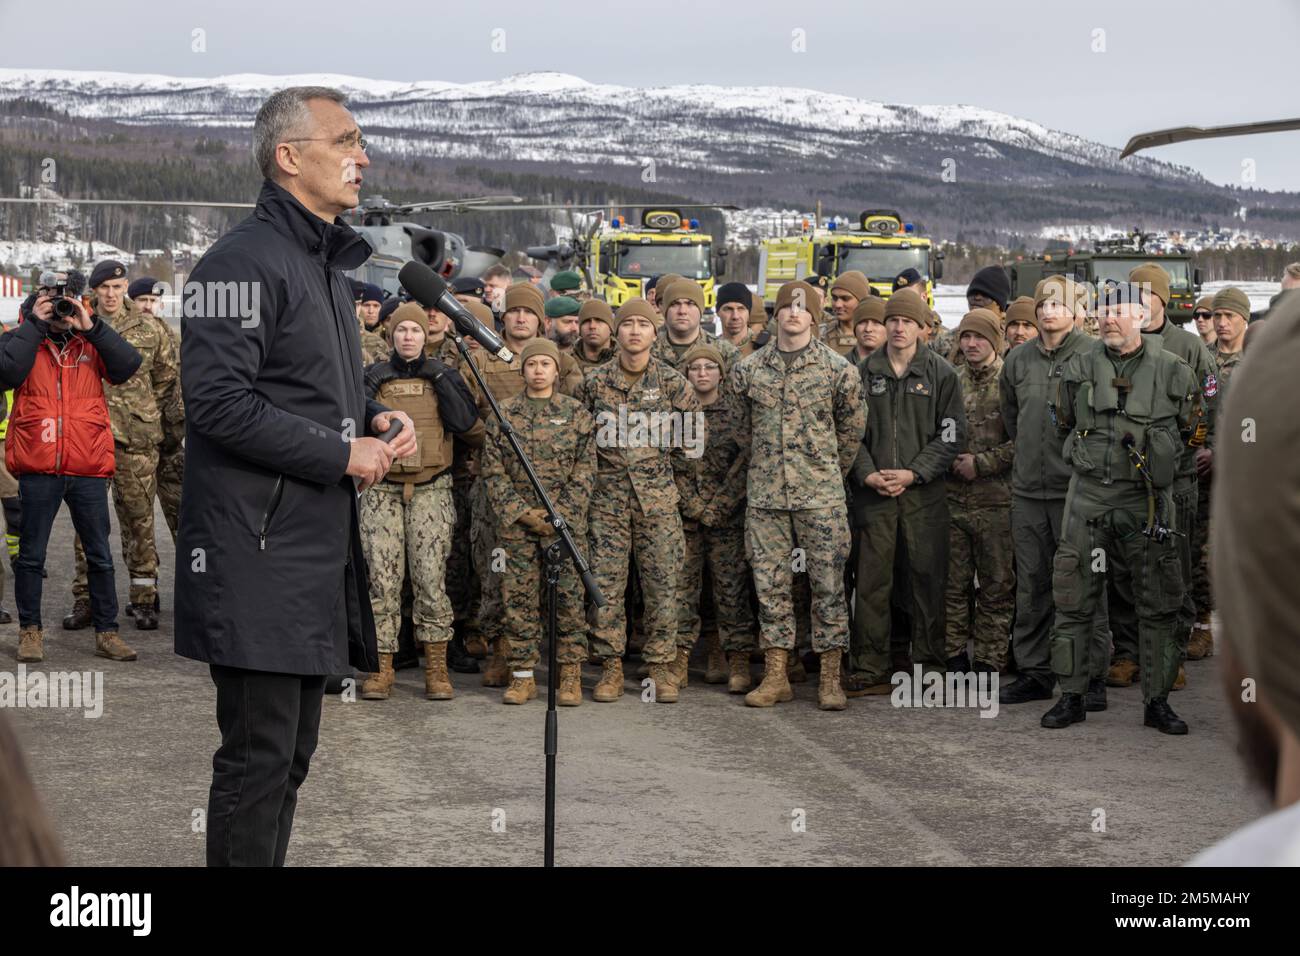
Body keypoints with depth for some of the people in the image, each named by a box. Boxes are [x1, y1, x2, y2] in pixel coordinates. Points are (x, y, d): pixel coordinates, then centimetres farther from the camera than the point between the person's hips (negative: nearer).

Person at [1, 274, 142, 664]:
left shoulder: (92, 342, 8)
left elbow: (127, 366, -8)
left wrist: (90, 326, -11)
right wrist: (34, 324, -11)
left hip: (88, 469, 1)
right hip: (38, 468, -1)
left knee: (100, 555, 7)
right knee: (31, 555, 8)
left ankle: (107, 632, 16)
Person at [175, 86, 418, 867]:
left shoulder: (328, 265, 19)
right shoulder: (247, 261, -13)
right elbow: (217, 400, -21)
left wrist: (375, 418, 7)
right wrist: (343, 453, -16)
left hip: (318, 544, 10)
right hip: (259, 550, -10)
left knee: (292, 750, 15)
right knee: (259, 754, -6)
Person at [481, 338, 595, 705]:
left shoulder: (577, 413, 6)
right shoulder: (502, 413, 7)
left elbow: (585, 472, 2)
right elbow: (493, 471, 4)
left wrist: (560, 515, -8)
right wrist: (519, 512, -7)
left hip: (566, 520, -1)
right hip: (515, 522, 1)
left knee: (569, 596, -3)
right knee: (518, 597, 1)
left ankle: (570, 675, 4)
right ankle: (523, 675, 8)